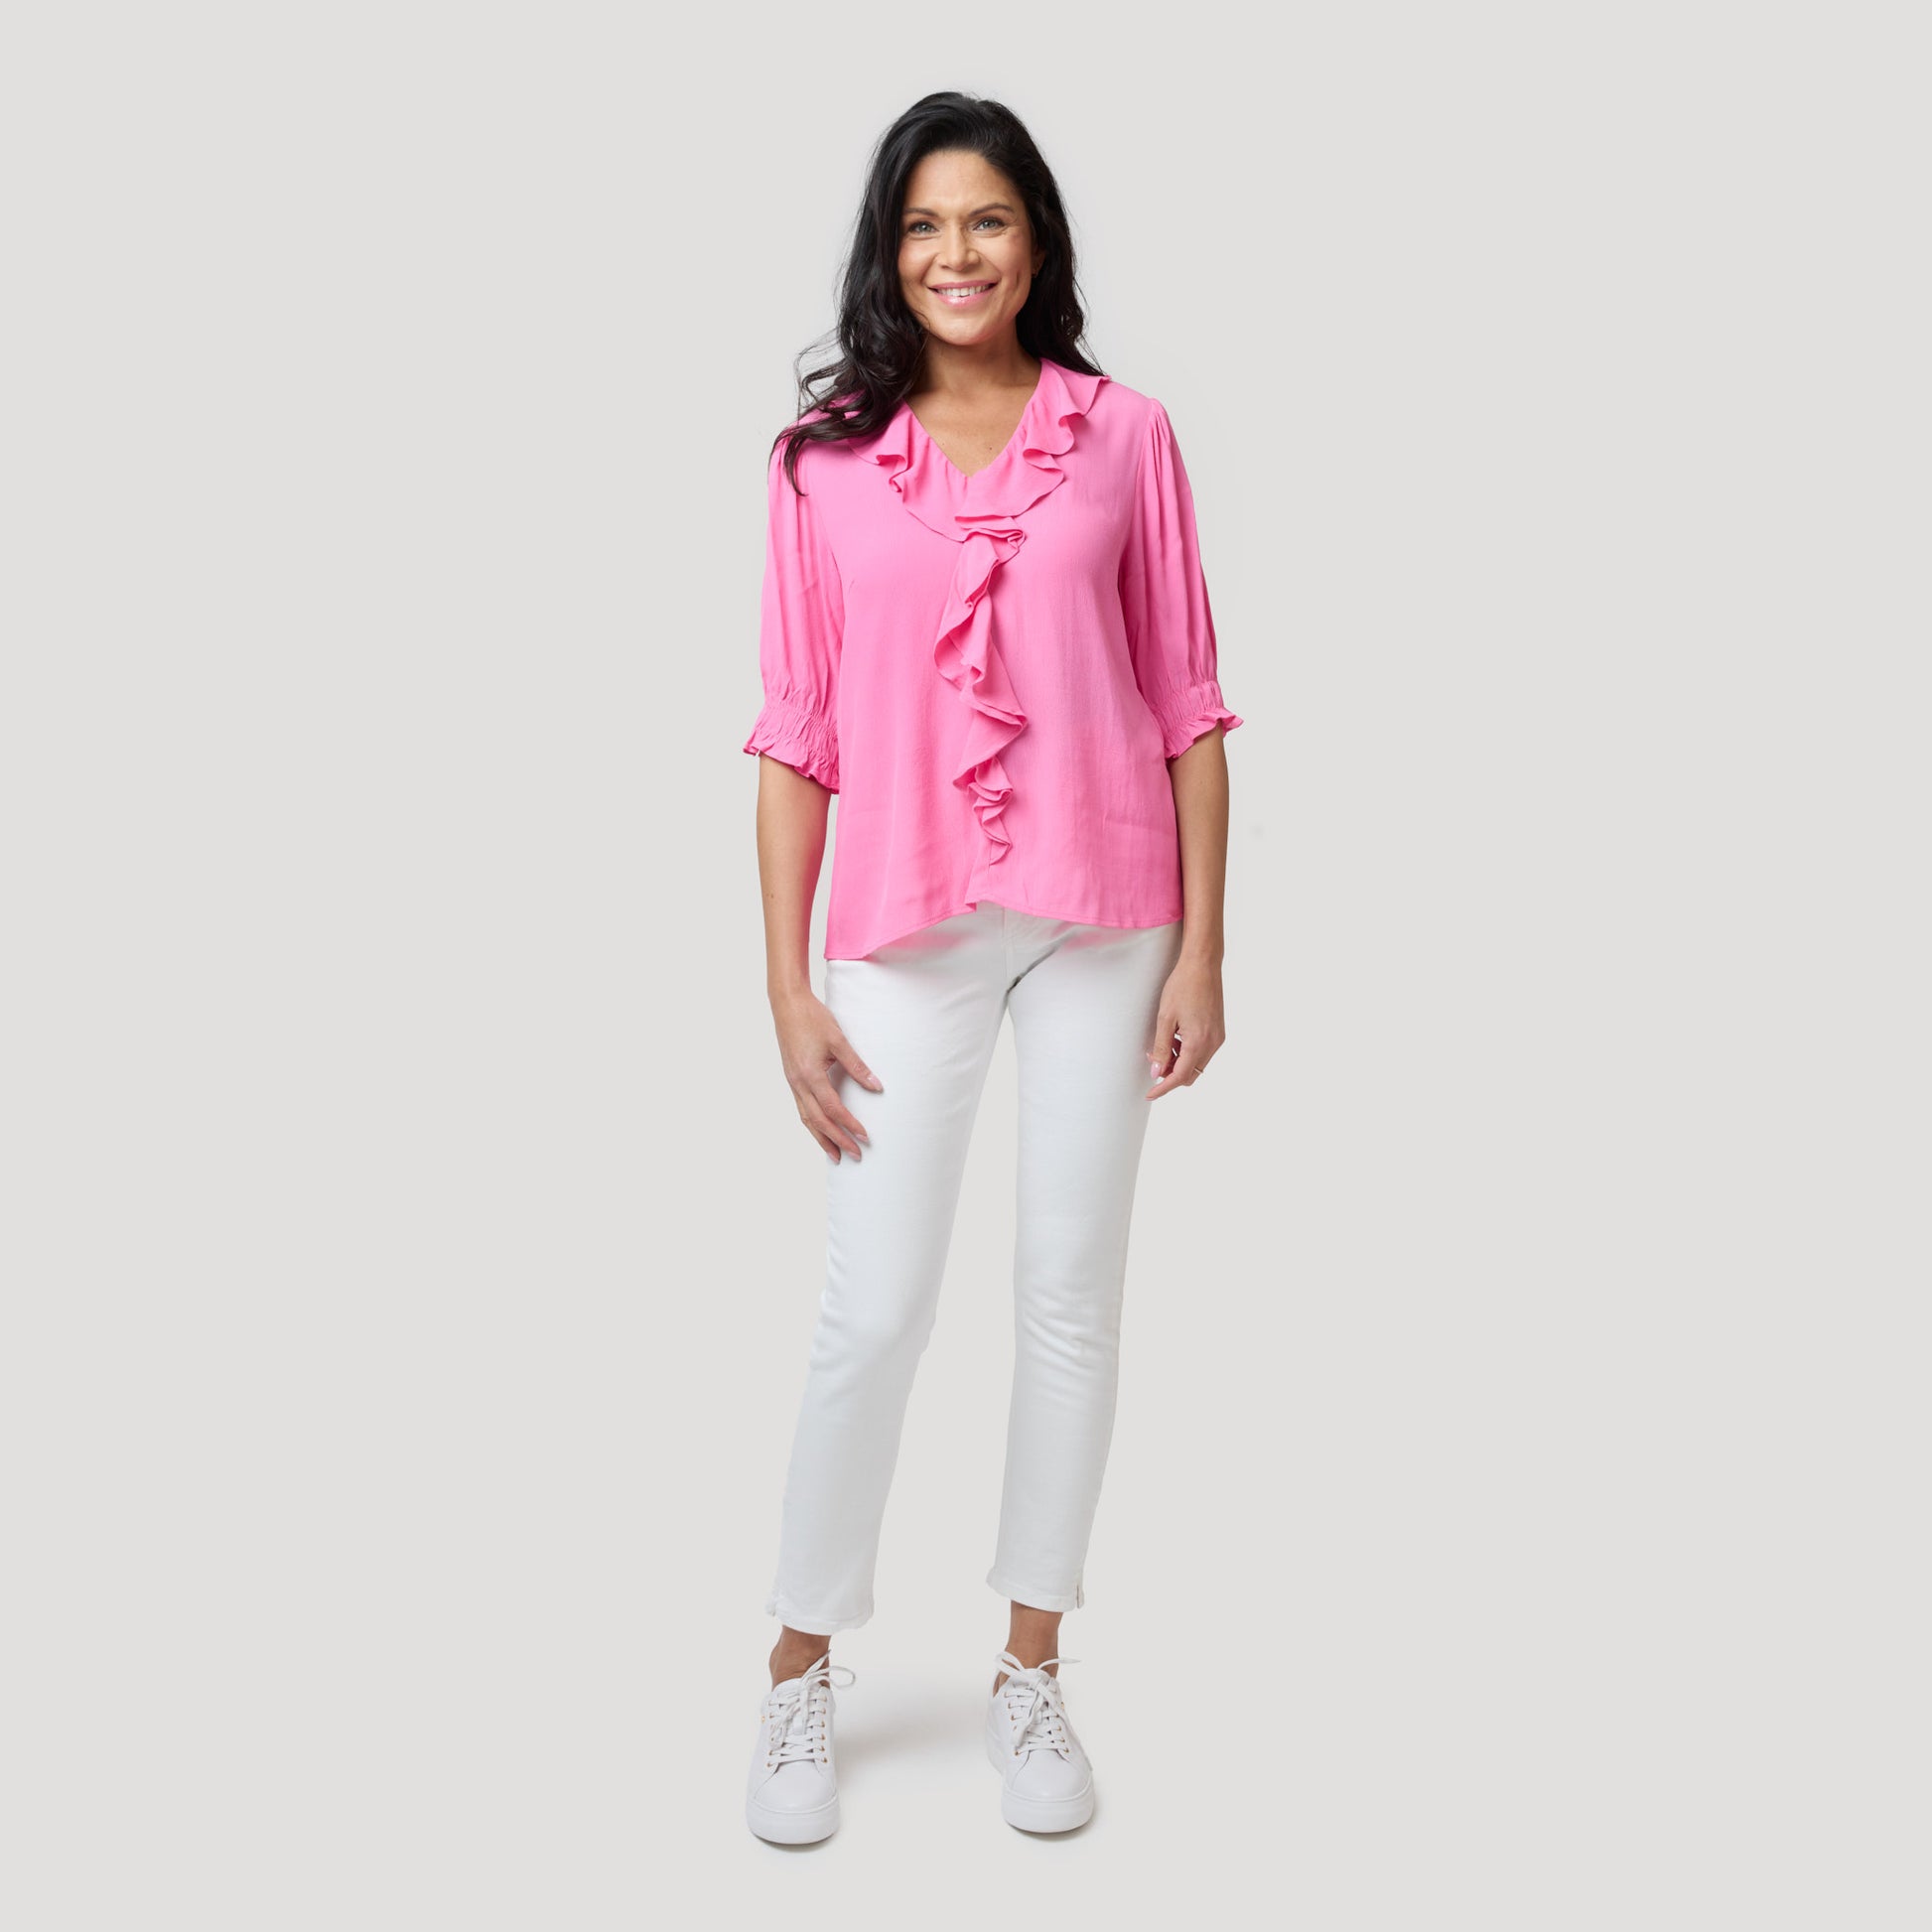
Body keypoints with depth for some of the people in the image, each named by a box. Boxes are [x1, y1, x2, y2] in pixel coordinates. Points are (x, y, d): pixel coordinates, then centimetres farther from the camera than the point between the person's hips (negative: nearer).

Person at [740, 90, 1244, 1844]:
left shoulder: (1124, 436, 3)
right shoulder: (824, 456, 3)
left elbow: (1186, 703, 3)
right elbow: (796, 734, 2)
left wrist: (1201, 952, -2)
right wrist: (787, 987, -2)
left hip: (1103, 915, 1)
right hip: (907, 925, -1)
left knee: (1074, 1293, 8)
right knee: (875, 1308, 0)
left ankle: (1031, 1670, 26)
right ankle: (804, 1673, 21)